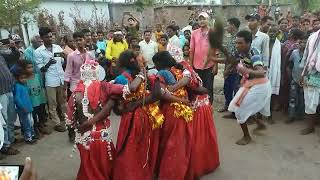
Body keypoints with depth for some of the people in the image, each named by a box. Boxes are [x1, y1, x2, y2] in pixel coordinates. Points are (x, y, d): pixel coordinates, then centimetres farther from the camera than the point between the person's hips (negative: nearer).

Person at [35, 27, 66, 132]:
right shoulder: (38, 52, -5)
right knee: (53, 104, 7)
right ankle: (57, 123, 18)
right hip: (50, 81, -3)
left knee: (63, 101, 16)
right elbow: (41, 69, -6)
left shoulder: (58, 47, 6)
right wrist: (48, 64, -23)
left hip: (62, 79, 4)